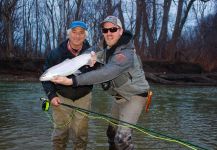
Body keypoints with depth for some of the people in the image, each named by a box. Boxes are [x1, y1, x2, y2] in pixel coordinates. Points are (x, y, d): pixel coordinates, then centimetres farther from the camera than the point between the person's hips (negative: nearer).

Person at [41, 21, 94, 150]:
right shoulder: (56, 53, -8)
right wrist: (51, 95, -11)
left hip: (83, 98, 1)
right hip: (61, 98, 0)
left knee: (81, 133, 5)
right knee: (61, 132, 3)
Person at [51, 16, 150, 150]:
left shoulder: (126, 54, -31)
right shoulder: (104, 45, -4)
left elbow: (104, 74, -44)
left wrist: (72, 81, -49)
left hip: (135, 96, -8)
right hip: (120, 97, 9)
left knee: (122, 137, -19)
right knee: (112, 131, 19)